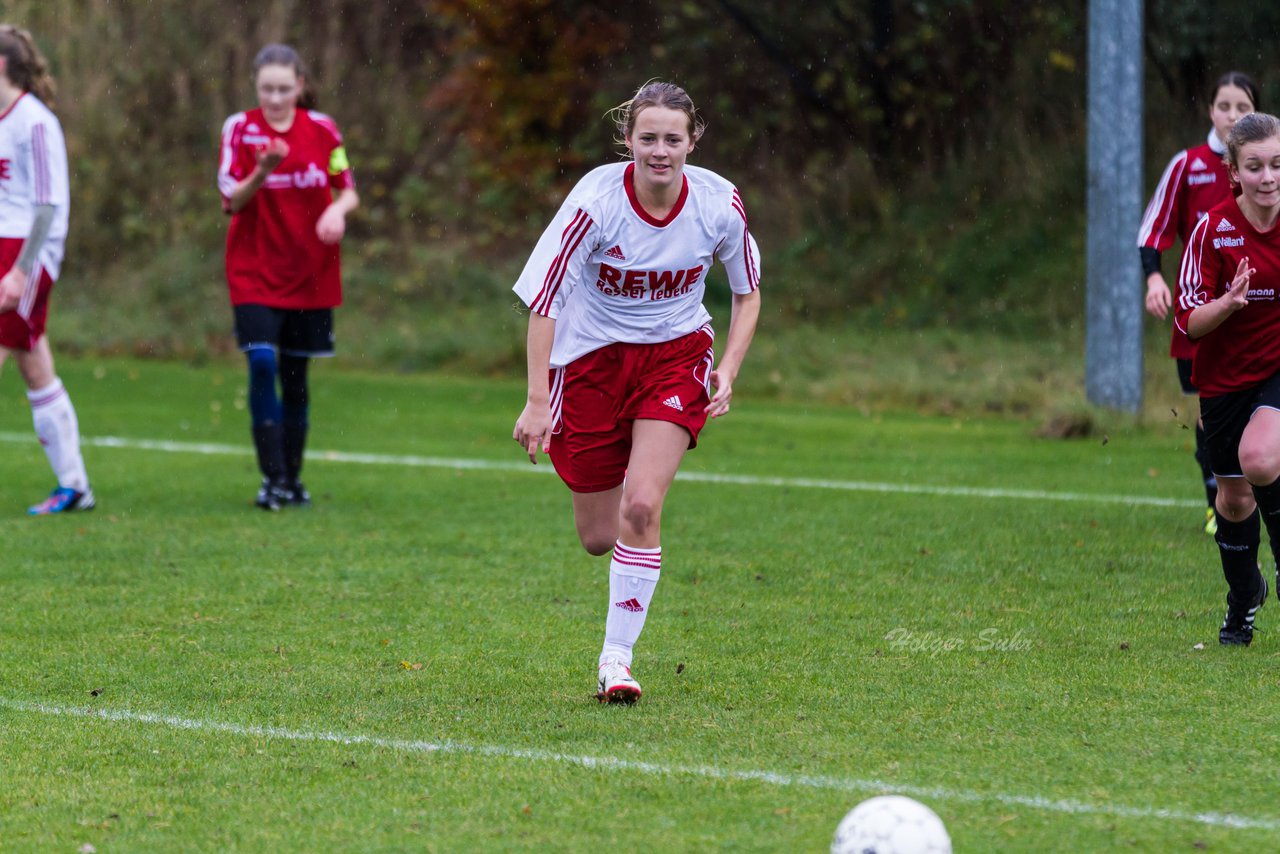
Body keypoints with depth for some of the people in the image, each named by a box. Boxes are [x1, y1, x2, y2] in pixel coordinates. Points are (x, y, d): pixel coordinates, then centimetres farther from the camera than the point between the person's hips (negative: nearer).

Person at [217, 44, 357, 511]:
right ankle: (272, 479, -12)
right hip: (255, 271, -2)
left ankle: (293, 479, 19)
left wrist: (338, 209, -16)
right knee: (262, 364, -17)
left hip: (310, 274, 2)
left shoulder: (322, 129, 1)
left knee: (296, 376, 7)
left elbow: (348, 190, 7)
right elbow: (231, 200, -9)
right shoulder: (240, 129, -4)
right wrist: (261, 174, -28)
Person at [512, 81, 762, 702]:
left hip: (675, 354, 1)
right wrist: (537, 401, -22)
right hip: (591, 356, 0)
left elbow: (747, 293, 4)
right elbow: (542, 298, -17)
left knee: (641, 508, -20)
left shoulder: (720, 204, -14)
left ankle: (617, 656, -7)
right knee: (599, 538, 4)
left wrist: (727, 369, -9)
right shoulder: (596, 200, -22)